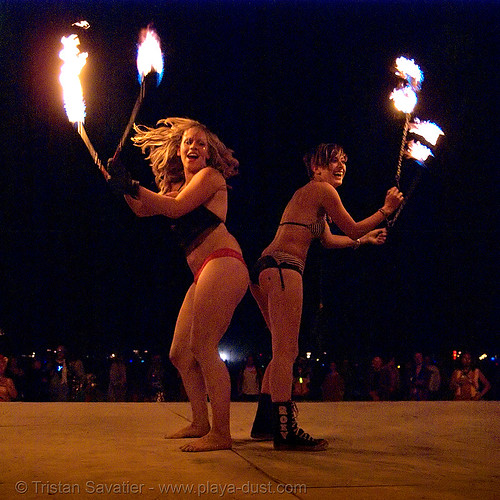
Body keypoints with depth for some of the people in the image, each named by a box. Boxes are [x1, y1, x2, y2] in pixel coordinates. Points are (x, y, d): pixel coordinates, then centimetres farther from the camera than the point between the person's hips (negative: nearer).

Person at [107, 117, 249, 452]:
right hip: (204, 275, 9)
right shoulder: (177, 185, 25)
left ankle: (221, 433, -13)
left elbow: (176, 208, -12)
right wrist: (124, 187, 2)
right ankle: (200, 424, 19)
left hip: (222, 264, -9)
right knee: (180, 354, 9)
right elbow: (143, 210, 17)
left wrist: (132, 186, -13)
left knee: (202, 346, -15)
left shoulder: (210, 175, 1)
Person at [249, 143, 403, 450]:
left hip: (267, 270, 11)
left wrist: (365, 239, 46)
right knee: (286, 351, -16)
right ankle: (286, 431, -20)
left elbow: (329, 240, 36)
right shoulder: (322, 190, -1)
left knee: (284, 351, 15)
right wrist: (385, 210, 14)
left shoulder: (311, 194, 29)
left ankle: (263, 423, 18)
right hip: (282, 268, -11)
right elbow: (353, 230, 2)